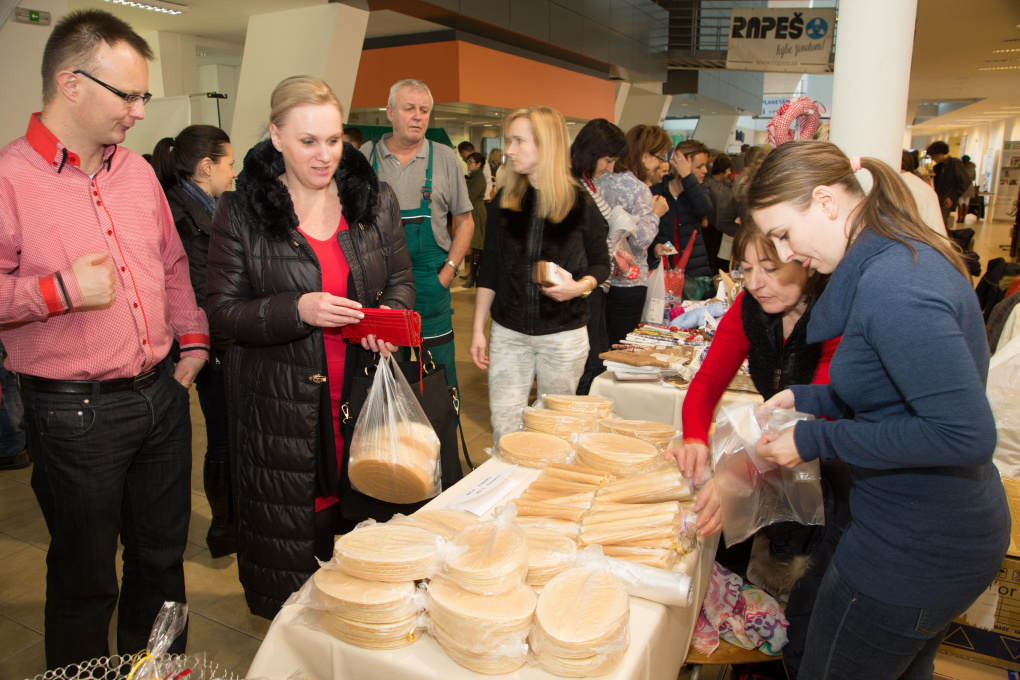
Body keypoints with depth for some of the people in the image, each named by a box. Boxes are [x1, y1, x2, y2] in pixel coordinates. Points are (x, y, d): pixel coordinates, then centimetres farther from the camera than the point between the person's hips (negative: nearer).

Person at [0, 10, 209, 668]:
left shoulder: (136, 170, 8)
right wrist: (63, 289, -21)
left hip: (162, 392, 6)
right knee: (85, 579, 12)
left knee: (163, 555, 21)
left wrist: (192, 338, 11)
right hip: (76, 411, -6)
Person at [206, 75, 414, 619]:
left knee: (370, 512, 13)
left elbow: (401, 280, 11)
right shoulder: (241, 212, -5)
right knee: (293, 532, 9)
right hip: (282, 403, -2)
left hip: (364, 389, 3)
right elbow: (223, 310, -4)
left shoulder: (374, 199, 4)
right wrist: (298, 310, -21)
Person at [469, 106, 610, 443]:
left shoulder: (580, 204, -5)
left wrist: (579, 286, -18)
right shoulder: (504, 201, 3)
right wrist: (477, 329, 4)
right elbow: (490, 270, 6)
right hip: (508, 333, 2)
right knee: (504, 430, 5)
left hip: (564, 336, -2)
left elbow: (601, 263, 4)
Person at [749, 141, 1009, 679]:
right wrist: (806, 399, 6)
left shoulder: (892, 285, -27)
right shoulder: (910, 255, 5)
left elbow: (965, 433, -29)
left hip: (912, 553, -10)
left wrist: (818, 441, -22)